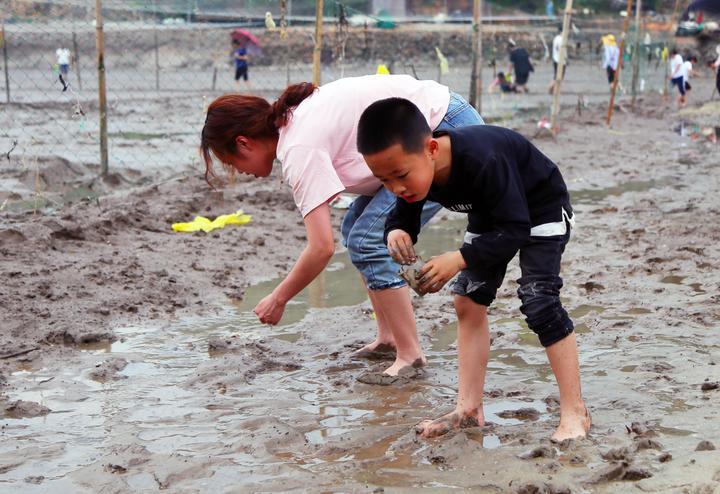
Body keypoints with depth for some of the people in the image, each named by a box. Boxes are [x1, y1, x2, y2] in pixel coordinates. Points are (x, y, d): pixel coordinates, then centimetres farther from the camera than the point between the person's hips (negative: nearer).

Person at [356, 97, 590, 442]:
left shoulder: (482, 161, -43)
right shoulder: (413, 168, -22)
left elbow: (515, 231, -39)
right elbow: (402, 217, -8)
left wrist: (459, 259, -46)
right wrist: (396, 232, -33)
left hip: (539, 207, -7)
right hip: (490, 214, 7)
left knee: (539, 301, -18)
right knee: (468, 301, 1)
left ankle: (574, 412, -10)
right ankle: (469, 408, 6)